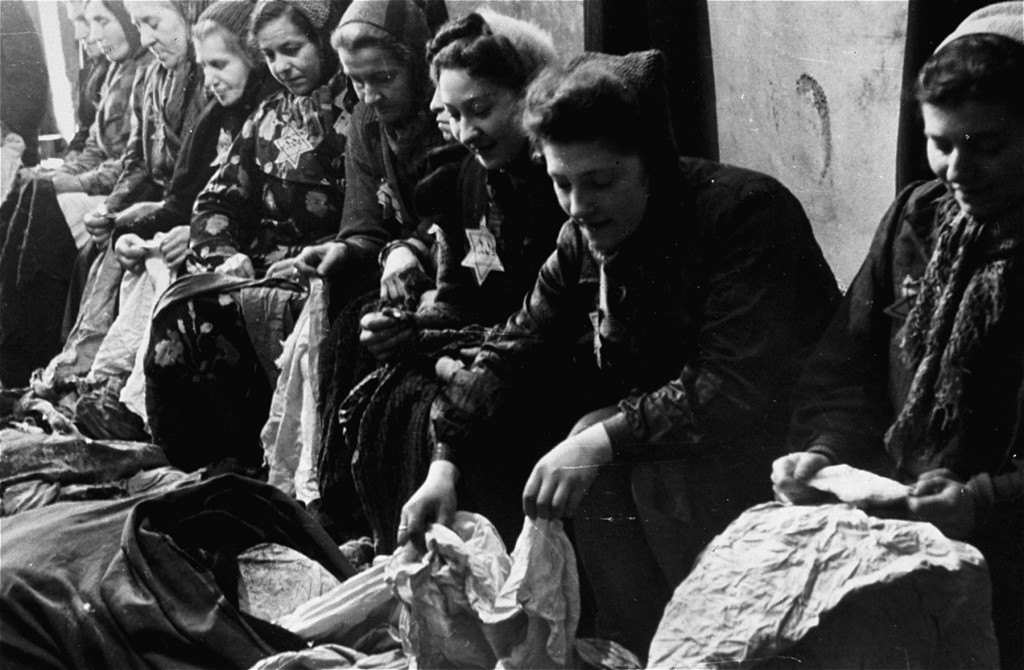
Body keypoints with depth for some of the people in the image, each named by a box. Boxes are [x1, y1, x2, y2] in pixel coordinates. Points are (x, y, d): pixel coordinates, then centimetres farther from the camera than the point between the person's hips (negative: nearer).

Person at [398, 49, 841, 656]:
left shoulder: (746, 213, -22)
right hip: (659, 426, 7)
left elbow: (739, 389, -30)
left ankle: (646, 648, -9)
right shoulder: (584, 238, 0)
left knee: (606, 464, -31)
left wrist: (601, 440, -37)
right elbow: (518, 352, -1)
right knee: (485, 447, 0)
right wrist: (445, 465, -14)